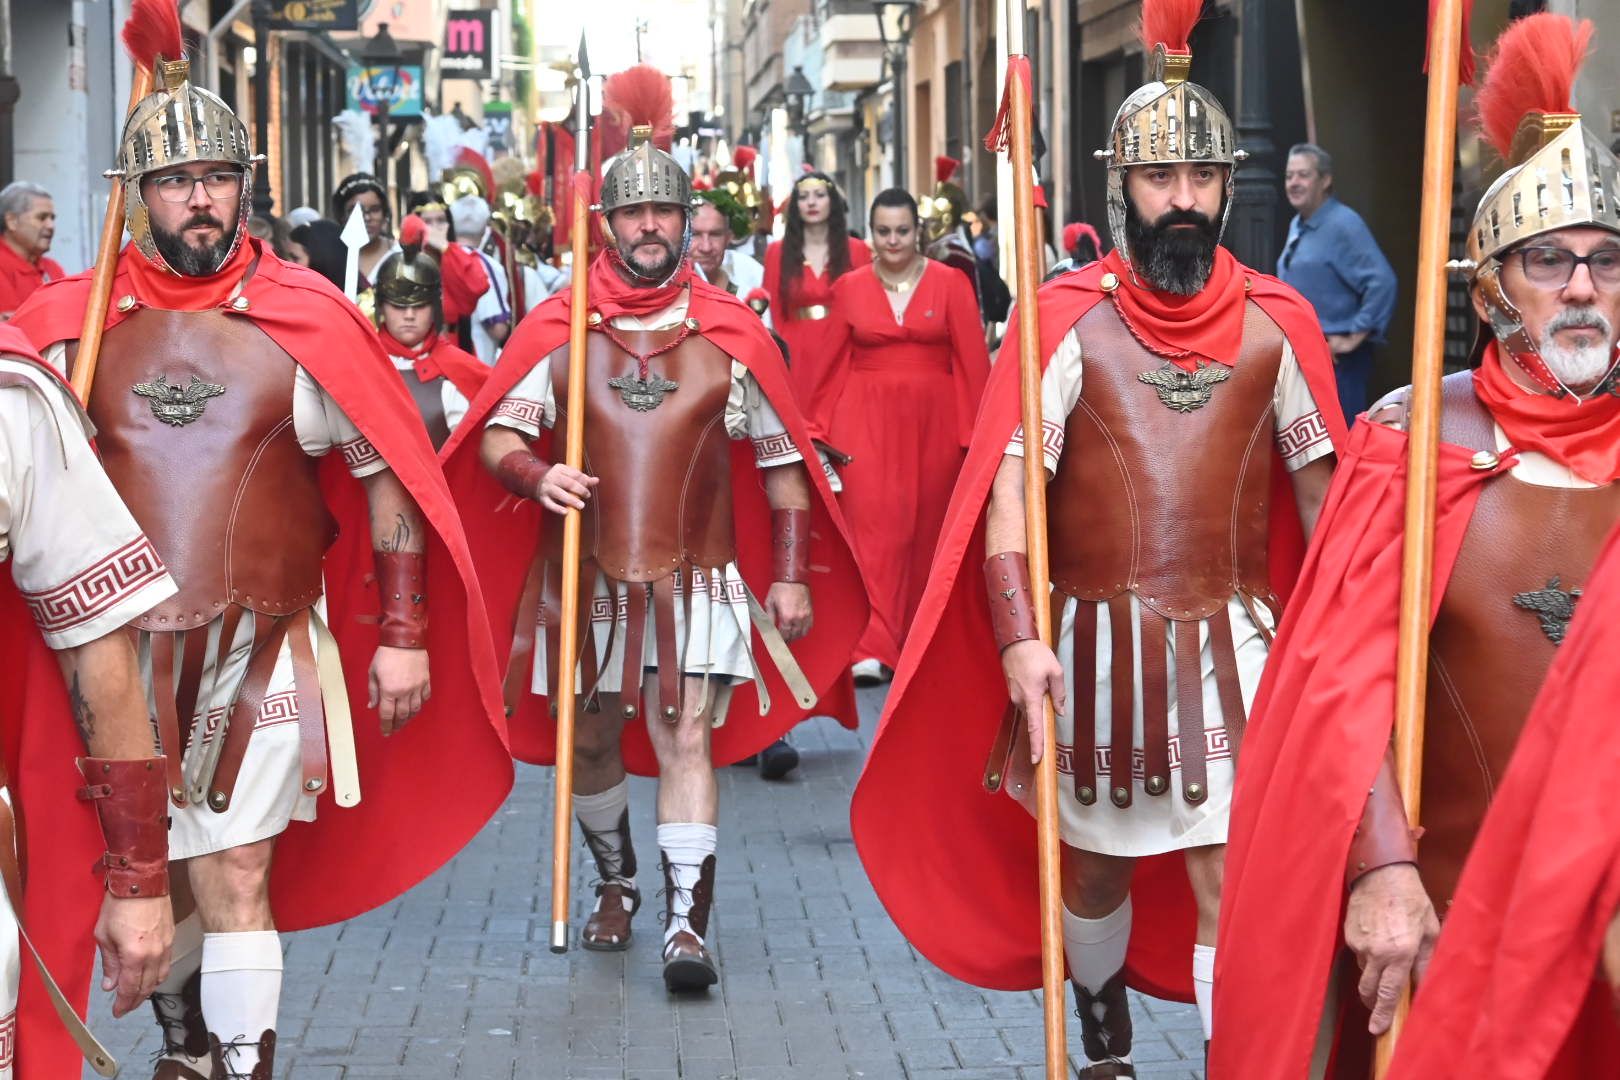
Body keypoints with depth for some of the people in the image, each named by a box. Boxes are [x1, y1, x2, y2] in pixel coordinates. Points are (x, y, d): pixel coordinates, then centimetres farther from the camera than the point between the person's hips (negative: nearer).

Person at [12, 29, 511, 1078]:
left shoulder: (307, 321, -3)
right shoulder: (72, 323, 1)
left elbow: (386, 475, 1)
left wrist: (403, 633, -2)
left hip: (263, 648, -3)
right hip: (123, 649, 3)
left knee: (236, 878, -6)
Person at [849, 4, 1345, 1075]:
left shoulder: (1274, 322, 0)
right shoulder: (1071, 318, -6)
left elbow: (1319, 489, 9)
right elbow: (1010, 486, -12)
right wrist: (1020, 641, -23)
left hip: (1233, 645, 0)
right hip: (1098, 643, 0)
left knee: (1236, 887, -8)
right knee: (1096, 866, 17)